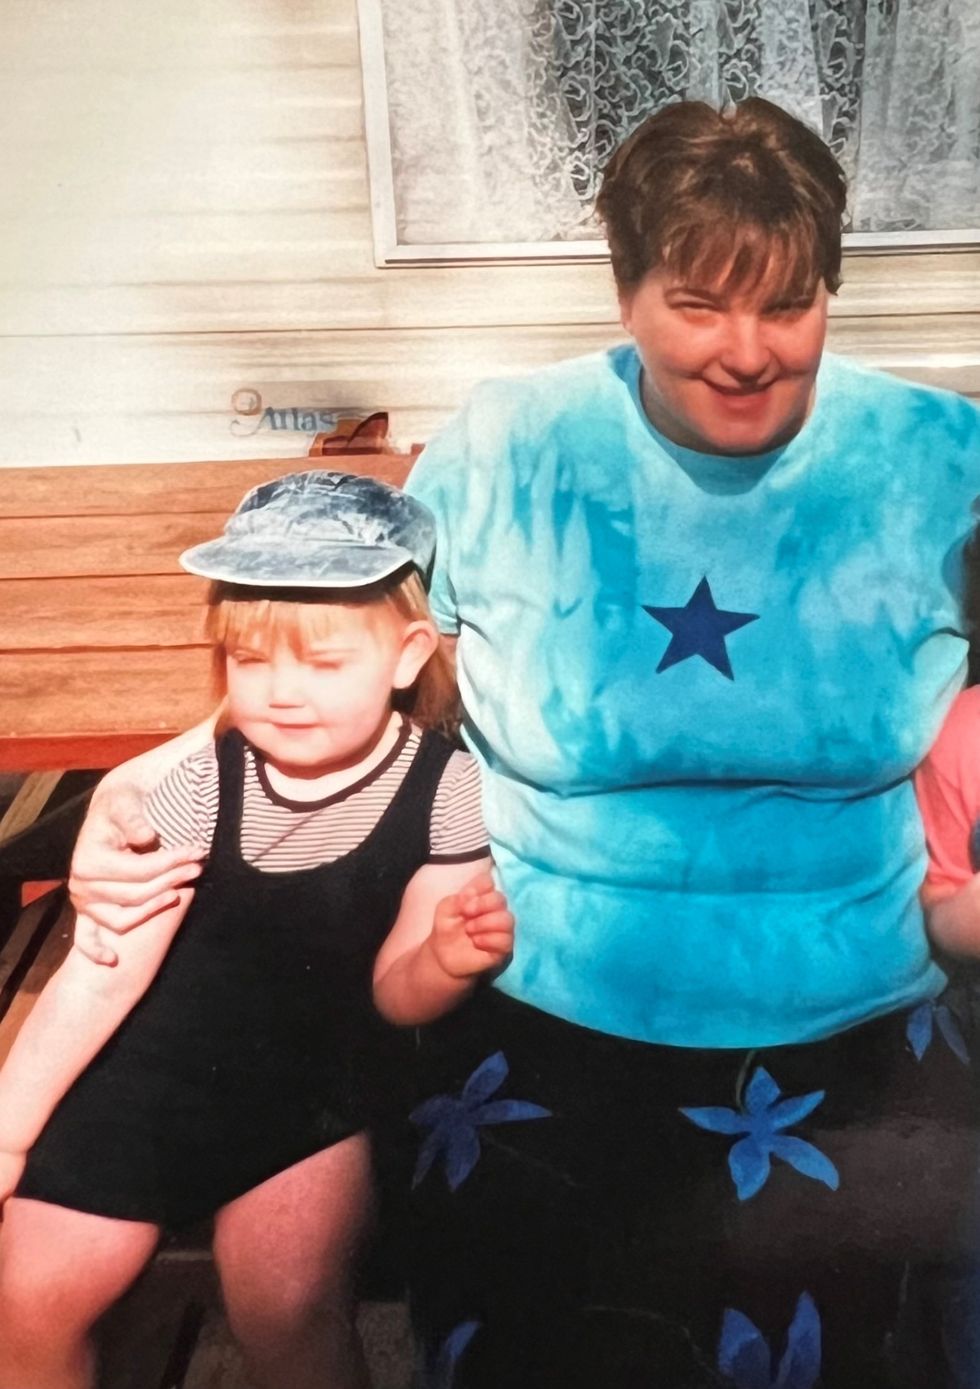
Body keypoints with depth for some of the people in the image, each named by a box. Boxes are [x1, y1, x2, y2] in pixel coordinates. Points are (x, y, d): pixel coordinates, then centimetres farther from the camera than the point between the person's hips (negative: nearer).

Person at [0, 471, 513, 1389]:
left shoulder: (444, 790, -18)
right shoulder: (202, 780, -18)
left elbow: (394, 989, -12)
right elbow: (104, 972, -11)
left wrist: (448, 959, -34)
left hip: (321, 1079, -1)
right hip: (155, 1064, 1)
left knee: (285, 1314, -14)